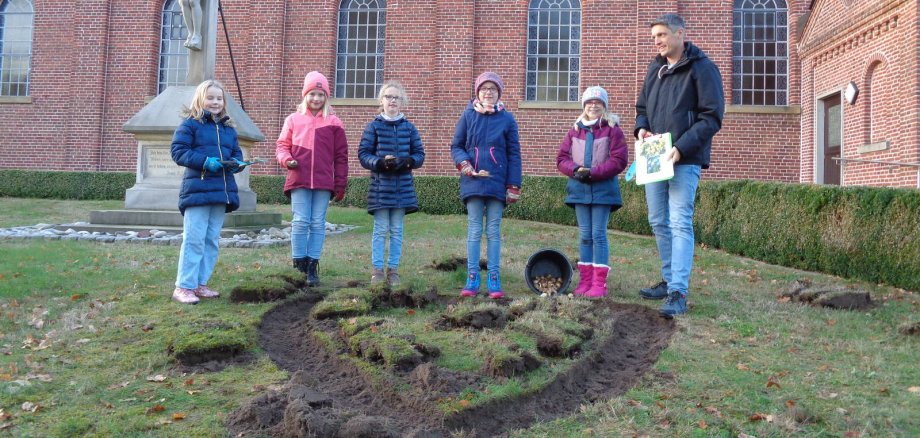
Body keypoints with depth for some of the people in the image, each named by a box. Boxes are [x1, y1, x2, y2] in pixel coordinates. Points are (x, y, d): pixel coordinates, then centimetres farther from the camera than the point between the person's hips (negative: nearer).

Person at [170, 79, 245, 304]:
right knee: (194, 239, -8)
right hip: (197, 190, -6)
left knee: (212, 240, 9)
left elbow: (237, 154, 19)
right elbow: (178, 151, -8)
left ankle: (200, 283, 18)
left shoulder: (229, 129, 17)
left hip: (222, 191, 6)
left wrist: (235, 163, -5)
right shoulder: (190, 124, -1)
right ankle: (184, 286, -1)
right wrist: (205, 161, -20)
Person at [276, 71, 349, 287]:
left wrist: (340, 185, 5)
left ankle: (312, 266, 10)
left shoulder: (333, 123, 6)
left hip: (323, 183, 0)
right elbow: (282, 145, 13)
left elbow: (341, 156, 7)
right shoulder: (293, 120, 8)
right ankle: (298, 262, 7)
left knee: (318, 224, 3)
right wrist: (286, 159, -11)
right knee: (300, 222, -3)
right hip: (299, 181, 0)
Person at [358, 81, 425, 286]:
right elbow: (363, 154, -1)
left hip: (403, 186, 2)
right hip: (380, 185, -2)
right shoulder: (374, 126, 1)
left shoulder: (409, 127, 7)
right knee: (380, 229, 0)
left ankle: (393, 269, 14)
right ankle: (377, 269, 8)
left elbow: (419, 154, 8)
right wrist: (380, 162, -18)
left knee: (397, 230, 6)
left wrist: (407, 161, -13)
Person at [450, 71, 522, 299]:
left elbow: (514, 154, 3)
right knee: (474, 230, 3)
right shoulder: (468, 115, 3)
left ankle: (494, 279, 9)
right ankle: (472, 278, 8)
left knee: (494, 231, 5)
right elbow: (456, 146, 8)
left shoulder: (507, 119, 2)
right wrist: (464, 163, -12)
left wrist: (514, 186, -1)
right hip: (473, 182, 0)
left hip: (497, 182, 0)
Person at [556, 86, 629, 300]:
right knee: (585, 235, 7)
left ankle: (599, 283, 1)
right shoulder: (575, 130, 10)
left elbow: (619, 160, -9)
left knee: (599, 234, -3)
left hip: (603, 188, -4)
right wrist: (575, 169, -13)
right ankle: (585, 280, 12)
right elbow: (562, 158, 8)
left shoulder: (613, 130, -1)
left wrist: (593, 173, -17)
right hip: (579, 188, 4)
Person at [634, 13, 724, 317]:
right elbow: (641, 107, 24)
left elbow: (712, 116, -11)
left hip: (684, 160, -7)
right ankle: (670, 280, 24)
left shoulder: (701, 68, -6)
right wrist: (641, 129, 1)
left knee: (680, 224, -11)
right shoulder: (655, 68, 15)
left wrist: (681, 148, -20)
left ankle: (678, 293, -12)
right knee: (658, 222, 11)